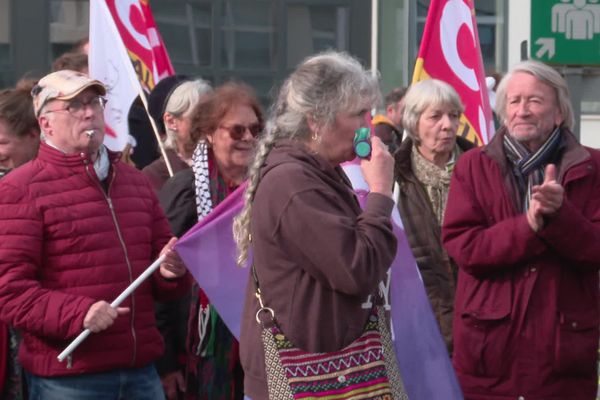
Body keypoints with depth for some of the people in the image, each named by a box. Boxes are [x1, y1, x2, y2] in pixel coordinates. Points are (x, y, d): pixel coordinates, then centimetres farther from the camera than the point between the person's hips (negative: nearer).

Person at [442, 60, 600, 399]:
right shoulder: (473, 166, 5)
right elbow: (461, 246, -7)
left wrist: (560, 215, -22)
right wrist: (529, 227, -20)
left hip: (564, 346, 0)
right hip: (488, 343, 0)